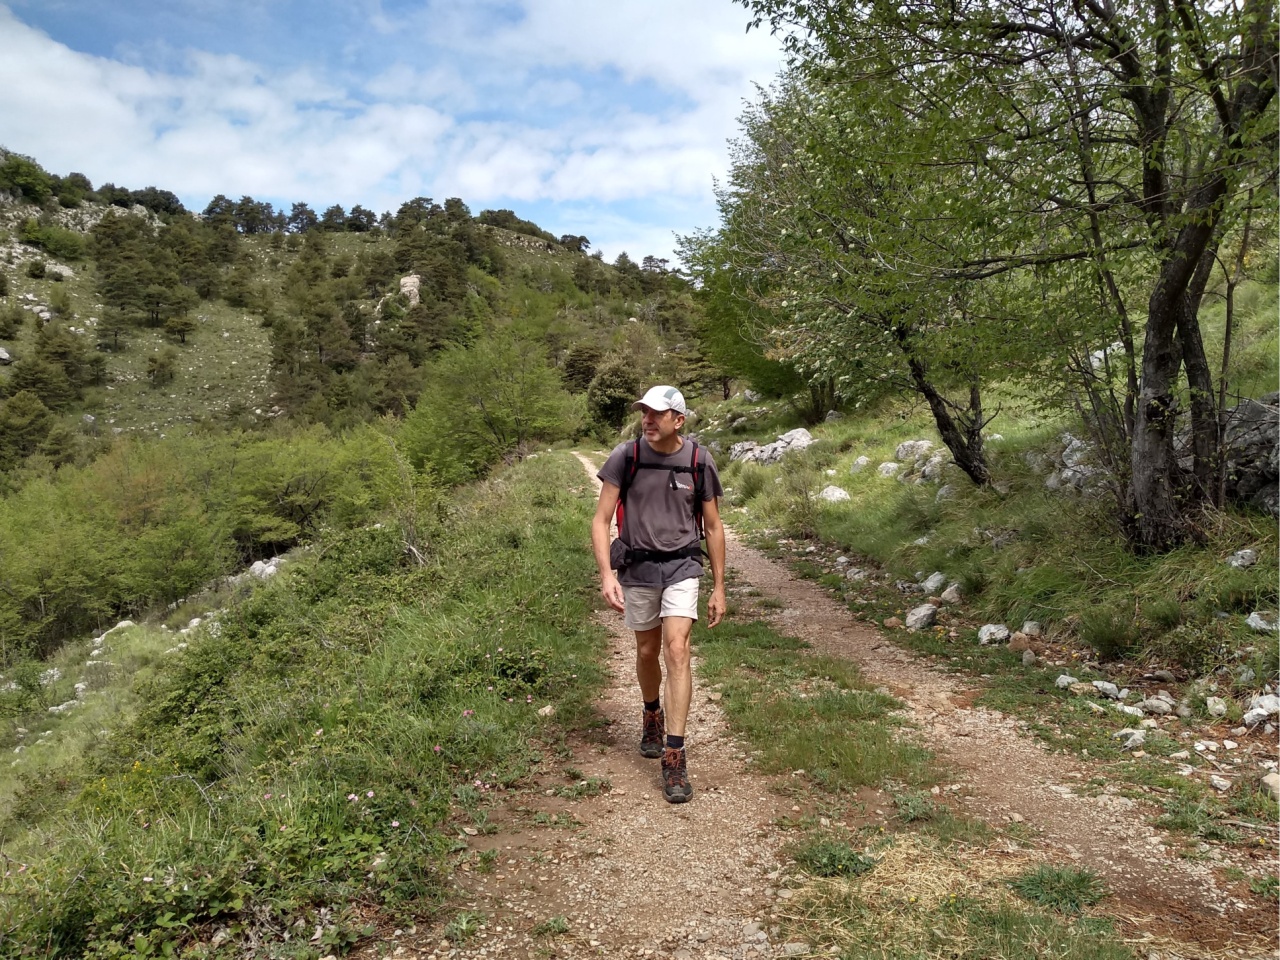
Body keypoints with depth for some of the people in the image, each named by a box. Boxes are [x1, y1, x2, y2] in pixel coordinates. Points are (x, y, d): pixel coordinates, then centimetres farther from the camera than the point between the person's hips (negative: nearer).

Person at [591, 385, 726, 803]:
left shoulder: (700, 461, -8)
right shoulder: (625, 456, -10)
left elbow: (714, 527, 2)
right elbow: (601, 520, -9)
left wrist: (719, 588, 3)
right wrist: (606, 575, -22)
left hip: (681, 566, -1)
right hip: (637, 567, 1)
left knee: (677, 651, -14)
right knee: (647, 652, 15)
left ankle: (674, 757, -8)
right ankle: (652, 715, 46)